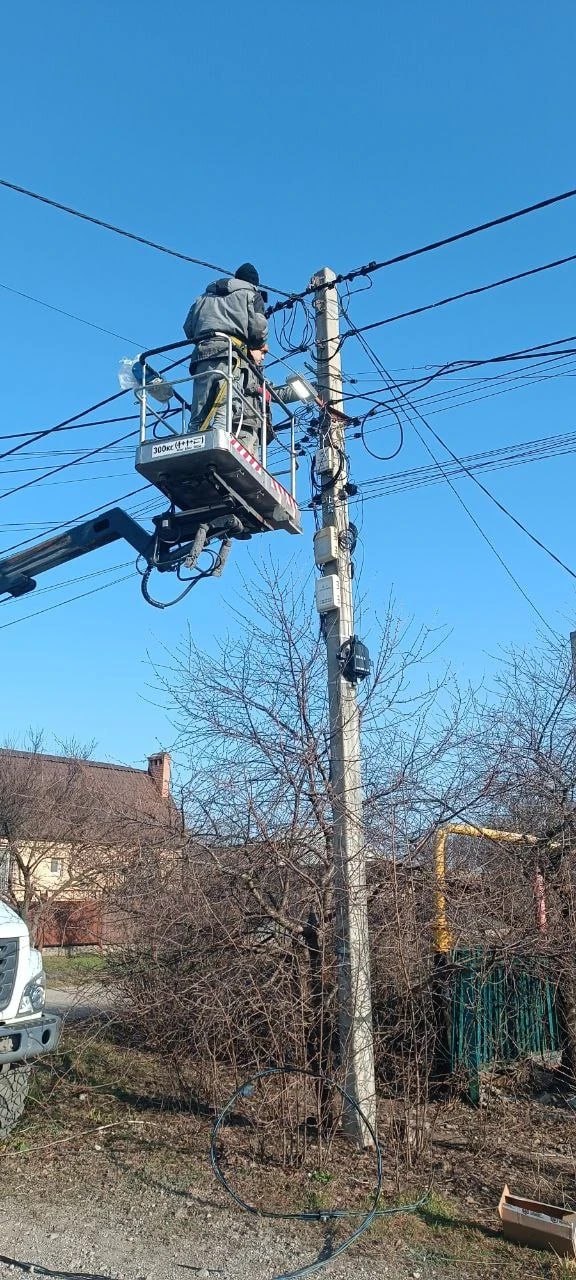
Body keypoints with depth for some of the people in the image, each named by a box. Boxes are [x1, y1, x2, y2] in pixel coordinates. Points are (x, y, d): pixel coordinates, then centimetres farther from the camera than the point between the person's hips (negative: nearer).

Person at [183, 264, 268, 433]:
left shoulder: (203, 297, 34)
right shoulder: (251, 294, 20)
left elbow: (188, 329, 25)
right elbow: (258, 329, 6)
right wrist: (259, 345, 26)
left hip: (201, 352, 4)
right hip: (229, 351, -4)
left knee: (198, 417, -2)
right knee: (224, 412, -17)